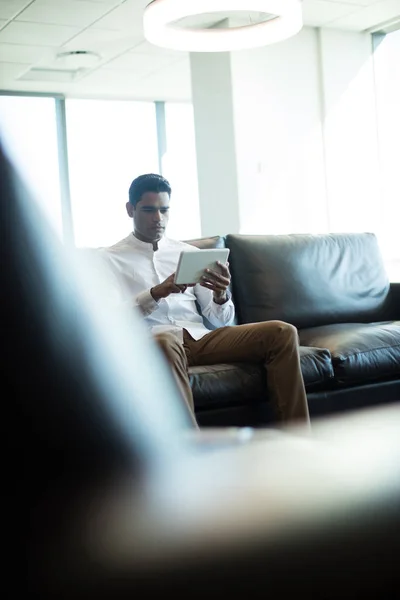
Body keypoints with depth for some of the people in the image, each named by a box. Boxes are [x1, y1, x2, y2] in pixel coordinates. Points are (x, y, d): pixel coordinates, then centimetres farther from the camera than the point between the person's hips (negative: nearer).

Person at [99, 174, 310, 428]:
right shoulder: (110, 259, 9)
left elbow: (221, 321, 15)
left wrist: (220, 296, -9)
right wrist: (156, 293, -21)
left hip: (201, 339, 5)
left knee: (282, 332, -14)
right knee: (164, 341, -41)